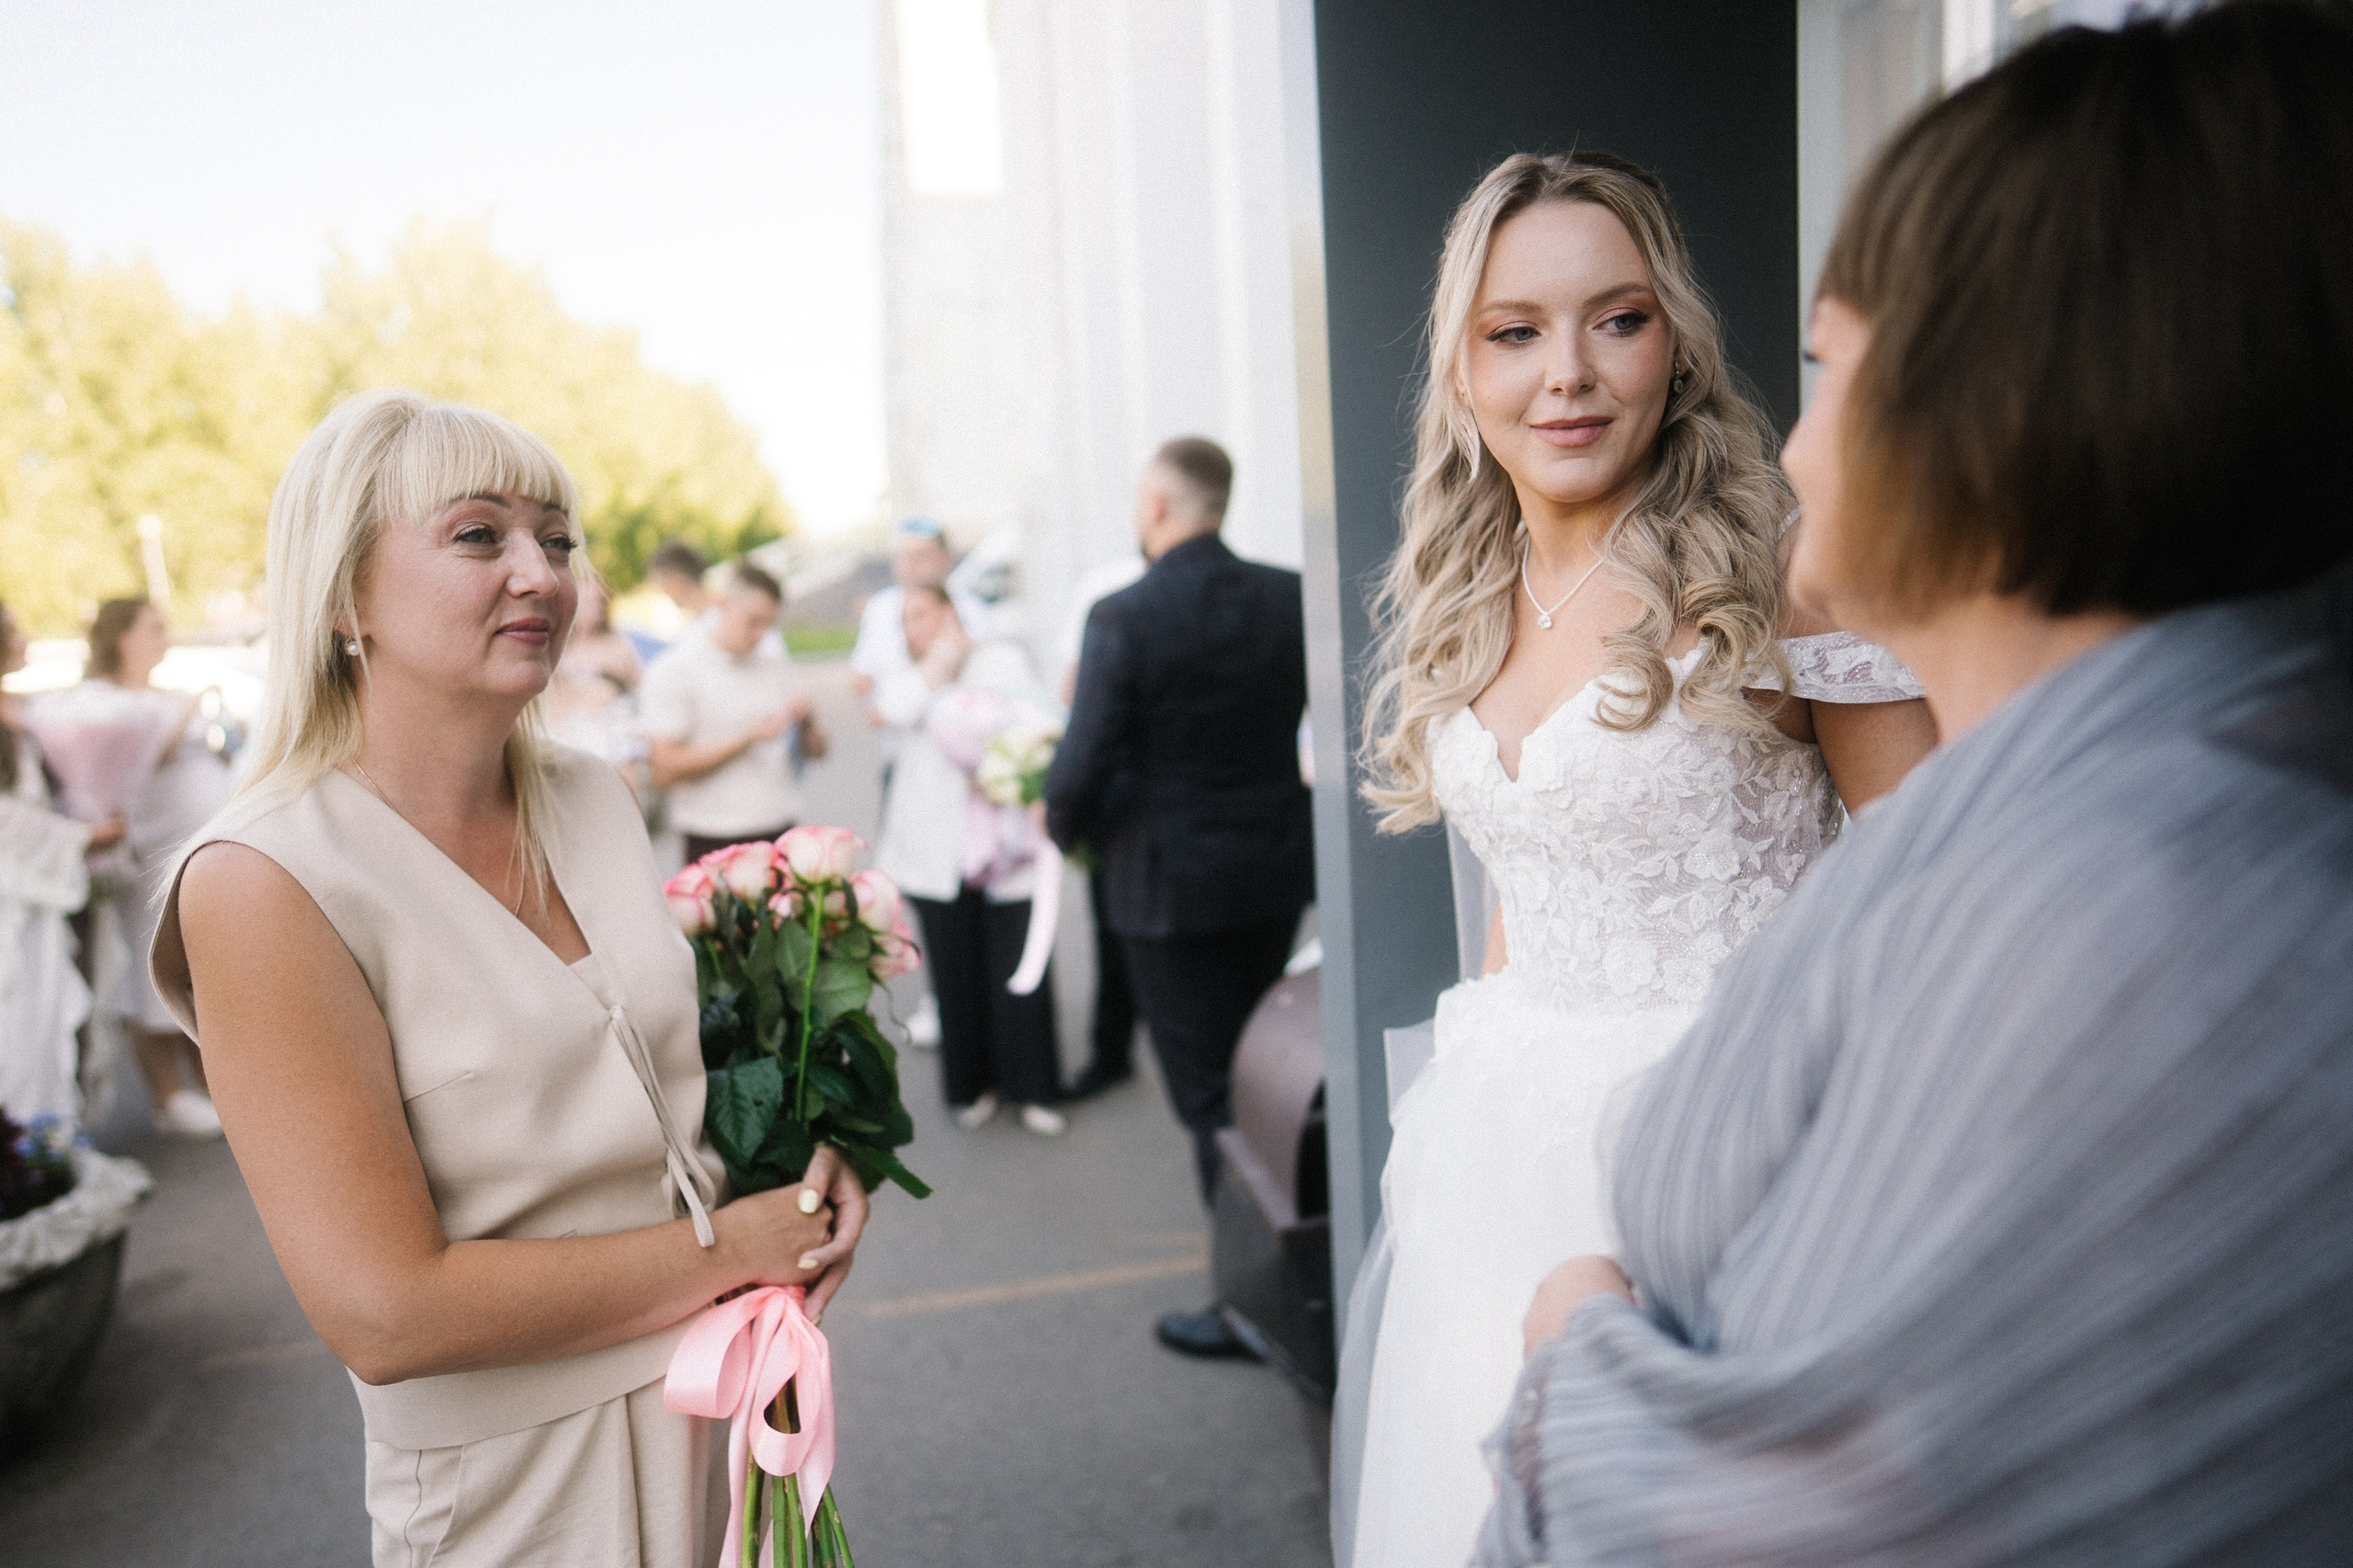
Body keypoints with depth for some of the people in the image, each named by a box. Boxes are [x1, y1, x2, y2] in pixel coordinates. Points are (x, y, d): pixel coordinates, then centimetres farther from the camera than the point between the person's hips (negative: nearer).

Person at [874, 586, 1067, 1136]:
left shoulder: (1003, 660, 10)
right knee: (956, 975, 6)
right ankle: (972, 1085, 20)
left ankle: (1031, 1088, 11)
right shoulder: (910, 677, 13)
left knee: (1021, 972, -2)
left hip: (1006, 851, -1)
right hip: (939, 857, 2)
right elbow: (896, 707, -11)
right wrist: (944, 654, -4)